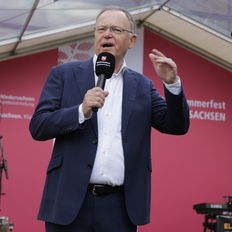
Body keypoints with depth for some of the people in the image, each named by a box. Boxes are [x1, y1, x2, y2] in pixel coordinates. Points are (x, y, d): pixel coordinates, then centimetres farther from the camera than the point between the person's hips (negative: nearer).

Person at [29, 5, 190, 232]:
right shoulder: (64, 74, 6)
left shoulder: (142, 85, 12)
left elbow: (177, 126, 6)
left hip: (120, 206, 2)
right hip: (70, 201, -1)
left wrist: (171, 83, -8)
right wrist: (82, 111, -17)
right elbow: (37, 126, -1)